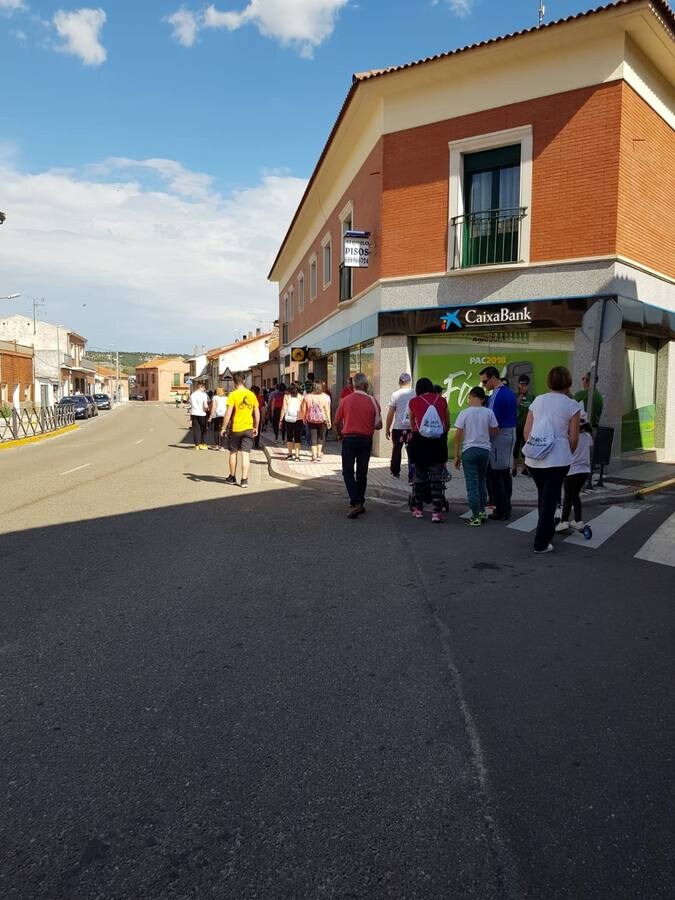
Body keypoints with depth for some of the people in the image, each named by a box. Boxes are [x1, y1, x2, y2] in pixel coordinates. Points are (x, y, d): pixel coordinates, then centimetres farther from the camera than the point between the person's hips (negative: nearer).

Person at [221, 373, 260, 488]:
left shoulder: (233, 395, -9)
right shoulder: (252, 395, 3)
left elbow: (228, 413, -13)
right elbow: (257, 413, 7)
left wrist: (224, 428, -6)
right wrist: (256, 428, 17)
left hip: (235, 428, -2)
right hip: (248, 429, 2)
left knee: (233, 453, 13)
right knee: (246, 454, 1)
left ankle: (232, 477, 25)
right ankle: (244, 479, -3)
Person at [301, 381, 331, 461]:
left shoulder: (307, 397, -2)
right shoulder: (325, 397, -7)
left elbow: (303, 409, 0)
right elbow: (327, 410, -9)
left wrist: (304, 419, 12)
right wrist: (329, 420, -3)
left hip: (311, 420, 1)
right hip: (322, 420, -1)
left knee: (313, 438, 7)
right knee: (320, 438, 15)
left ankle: (314, 456, 4)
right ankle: (319, 455, 16)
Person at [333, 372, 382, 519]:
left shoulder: (345, 400, -5)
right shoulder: (372, 401, -4)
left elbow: (336, 422, 2)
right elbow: (378, 425, -2)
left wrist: (339, 434, 21)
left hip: (349, 439, -1)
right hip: (366, 440, 2)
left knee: (348, 472, 4)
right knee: (362, 473, 14)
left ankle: (355, 503, -11)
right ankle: (360, 503, 22)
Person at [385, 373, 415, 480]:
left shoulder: (395, 394, -5)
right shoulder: (415, 394, -1)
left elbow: (390, 414, -4)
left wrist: (387, 429, 3)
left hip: (398, 428, -1)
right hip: (412, 428, 1)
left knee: (396, 449, 16)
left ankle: (395, 471, 28)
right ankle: (411, 476, -2)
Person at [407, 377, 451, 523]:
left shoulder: (413, 402, 2)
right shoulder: (442, 401, 6)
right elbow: (448, 424, 15)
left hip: (419, 442, 0)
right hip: (438, 443, 1)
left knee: (419, 475, 12)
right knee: (437, 477, 2)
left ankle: (418, 509, 20)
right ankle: (437, 512, -2)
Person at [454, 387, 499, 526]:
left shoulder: (464, 413, -9)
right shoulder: (489, 412, -3)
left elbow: (458, 435, -8)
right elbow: (494, 432, 3)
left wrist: (456, 455, 0)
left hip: (469, 450, -3)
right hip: (485, 450, 3)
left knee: (472, 483, 1)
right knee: (481, 481, 20)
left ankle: (476, 516, 2)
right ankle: (482, 511, 23)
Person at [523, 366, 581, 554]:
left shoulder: (537, 401, 8)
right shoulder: (571, 405, -3)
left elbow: (526, 431, 8)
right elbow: (573, 438, -3)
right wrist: (569, 453, 15)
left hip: (533, 459, 4)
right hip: (557, 460, -4)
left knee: (543, 497, 22)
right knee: (550, 500, 5)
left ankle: (547, 530, 36)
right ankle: (541, 543, 7)